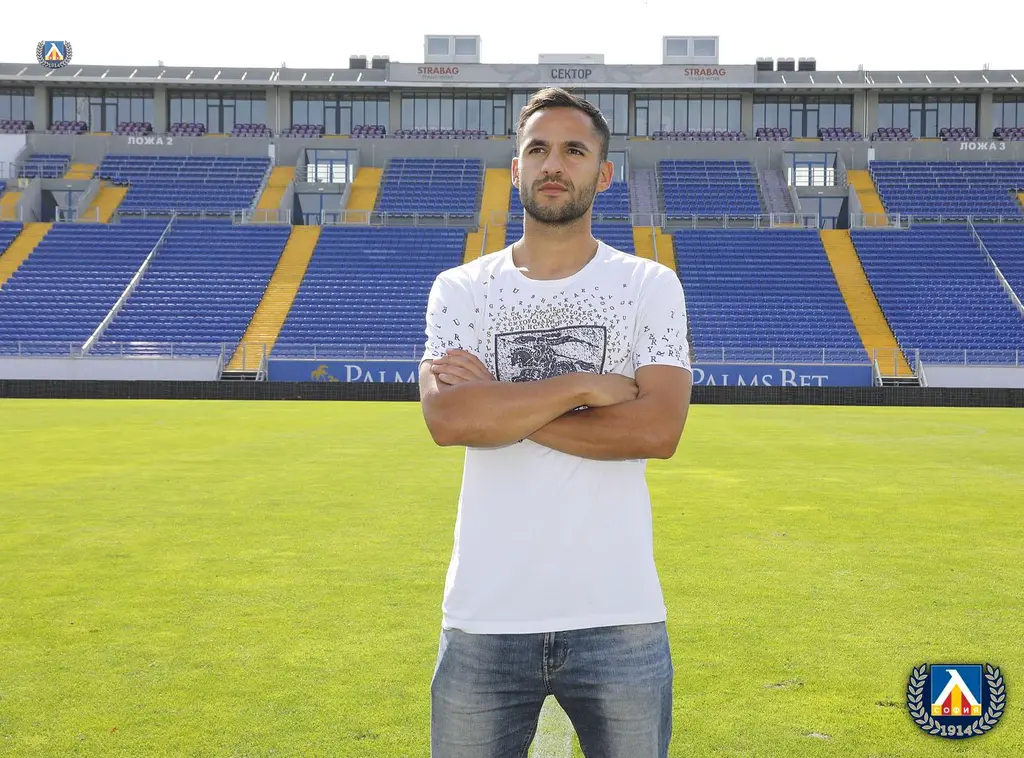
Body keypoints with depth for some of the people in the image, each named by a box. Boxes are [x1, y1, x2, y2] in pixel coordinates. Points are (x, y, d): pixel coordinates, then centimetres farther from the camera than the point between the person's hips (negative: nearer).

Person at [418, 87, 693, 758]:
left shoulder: (651, 286, 3)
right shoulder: (460, 289, 6)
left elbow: (659, 429, -12)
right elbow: (446, 419, -11)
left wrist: (501, 405, -11)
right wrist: (584, 384, -12)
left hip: (620, 617, -1)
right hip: (484, 620, 1)